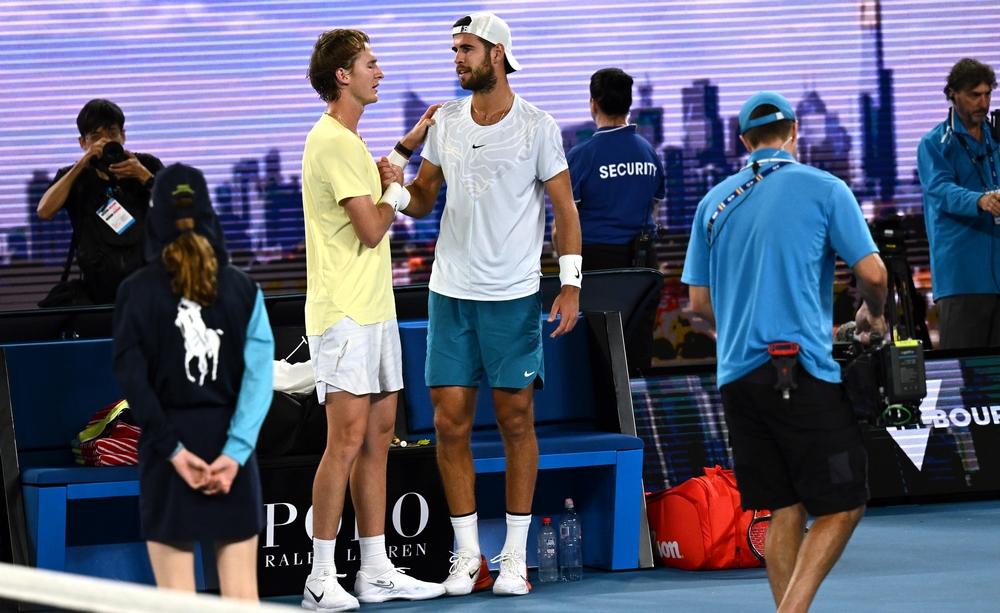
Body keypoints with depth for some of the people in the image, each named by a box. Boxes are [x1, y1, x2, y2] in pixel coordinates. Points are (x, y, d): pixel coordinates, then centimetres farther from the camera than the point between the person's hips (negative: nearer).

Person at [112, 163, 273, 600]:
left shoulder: (137, 291, -4)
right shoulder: (241, 288, 0)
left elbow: (133, 380, -10)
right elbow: (259, 375, -7)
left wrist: (173, 448, -11)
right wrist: (235, 450, -12)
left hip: (169, 450, -2)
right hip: (229, 447, 2)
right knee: (241, 595, 6)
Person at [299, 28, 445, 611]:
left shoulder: (348, 141, 17)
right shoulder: (333, 142, -15)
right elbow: (371, 228, -18)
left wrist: (410, 143, 31)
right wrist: (395, 196, 1)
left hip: (375, 311, 10)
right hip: (345, 316, -10)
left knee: (378, 436, 10)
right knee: (348, 440, -12)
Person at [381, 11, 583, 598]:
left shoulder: (537, 126, -4)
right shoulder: (445, 122, 8)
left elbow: (566, 209, -2)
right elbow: (422, 201, 15)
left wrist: (571, 284, -9)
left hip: (513, 296, -4)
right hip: (451, 291, 4)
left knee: (516, 420, 1)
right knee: (450, 422, 0)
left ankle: (515, 556, 9)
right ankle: (468, 554, 9)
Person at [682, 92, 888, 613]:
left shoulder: (714, 202, 12)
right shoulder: (823, 189, -1)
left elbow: (699, 301, 13)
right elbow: (872, 272, -7)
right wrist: (873, 316, 13)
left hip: (736, 375, 5)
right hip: (805, 370, -5)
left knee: (783, 512, 11)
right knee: (841, 506, -1)